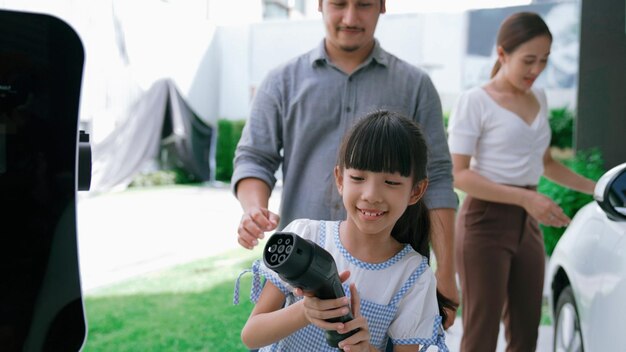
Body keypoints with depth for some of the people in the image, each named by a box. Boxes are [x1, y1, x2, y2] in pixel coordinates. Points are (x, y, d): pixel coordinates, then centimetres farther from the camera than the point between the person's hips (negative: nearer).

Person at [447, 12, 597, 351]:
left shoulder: (539, 98, 12)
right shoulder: (475, 101, -9)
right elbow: (458, 174, -16)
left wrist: (593, 187, 18)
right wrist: (525, 197, -23)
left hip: (527, 224, 7)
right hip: (486, 222, -7)